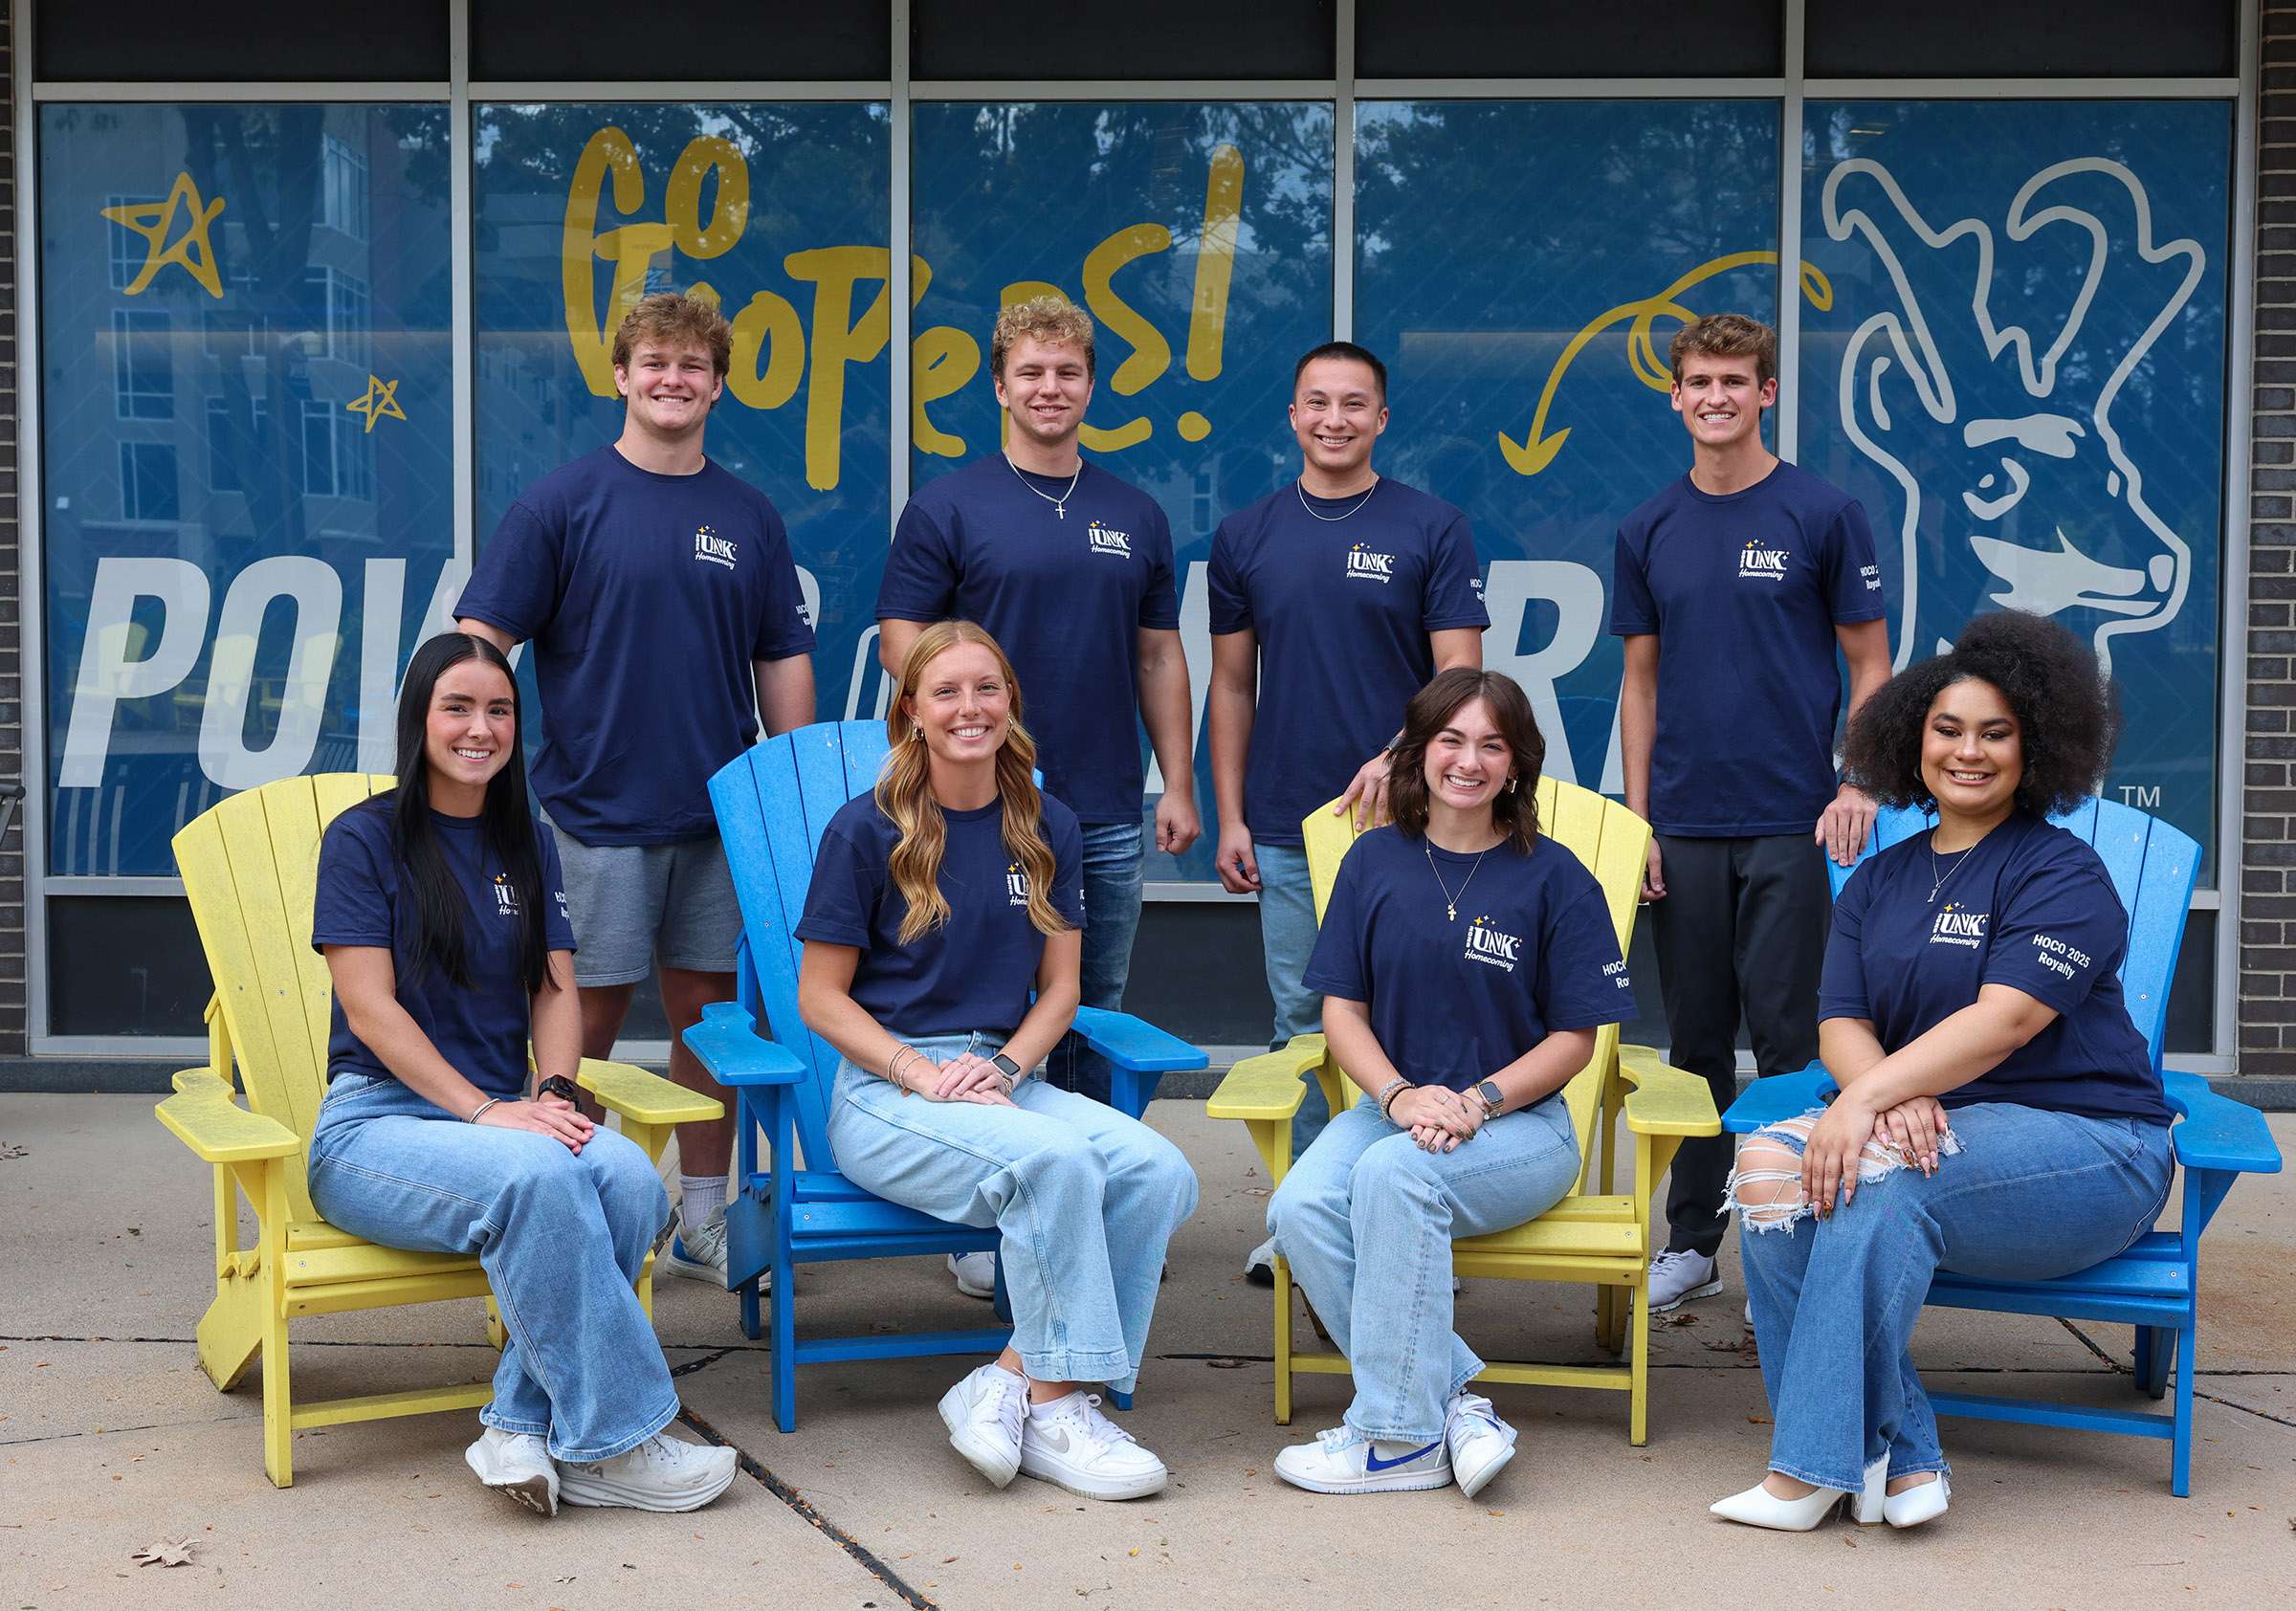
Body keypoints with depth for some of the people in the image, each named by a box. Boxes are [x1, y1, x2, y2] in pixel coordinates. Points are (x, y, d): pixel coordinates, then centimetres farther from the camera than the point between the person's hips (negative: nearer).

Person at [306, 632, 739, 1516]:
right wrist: (483, 1111, -19)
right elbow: (371, 1009, -8)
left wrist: (551, 1094, -11)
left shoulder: (528, 845, 17)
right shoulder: (364, 838, 0)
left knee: (626, 1172, -29)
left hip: (508, 1117, 5)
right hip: (378, 1120, -4)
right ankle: (610, 1442, -28)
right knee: (537, 1174, -36)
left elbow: (555, 989, 10)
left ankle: (523, 1425, -24)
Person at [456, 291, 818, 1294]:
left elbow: (782, 657, 13)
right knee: (591, 1016, 2)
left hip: (719, 814, 4)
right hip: (599, 809, -4)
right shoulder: (564, 503, -3)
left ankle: (703, 1221, 21)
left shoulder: (748, 516, 9)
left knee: (709, 1012, 10)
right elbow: (481, 640, -4)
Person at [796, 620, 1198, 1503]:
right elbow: (822, 998, -2)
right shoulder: (867, 830, -3)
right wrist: (928, 1075, -15)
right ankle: (1054, 1404, -19)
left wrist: (1003, 1067, -7)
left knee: (1159, 1171, -24)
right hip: (884, 1092, -5)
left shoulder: (1048, 829, 9)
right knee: (1054, 1158, -34)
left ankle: (1008, 1380, -17)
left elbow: (1059, 987, 13)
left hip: (1006, 1077, 5)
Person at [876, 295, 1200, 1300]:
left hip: (1108, 810, 4)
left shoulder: (1136, 517, 12)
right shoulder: (948, 509, 0)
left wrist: (1179, 786, 7)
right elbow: (902, 643, -3)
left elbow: (1159, 659, 14)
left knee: (1096, 1018, 9)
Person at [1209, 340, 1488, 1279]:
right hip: (1284, 828, 3)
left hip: (1401, 819, -2)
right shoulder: (1246, 536, 8)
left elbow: (1459, 677, -5)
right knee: (1302, 1021, 9)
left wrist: (1399, 754, -22)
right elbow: (1232, 685, 11)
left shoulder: (1433, 531, 0)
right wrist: (1229, 817, 4)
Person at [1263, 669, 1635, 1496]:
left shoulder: (1553, 878, -1)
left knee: (1394, 1172, -34)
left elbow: (1573, 1037, -1)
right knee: (1300, 1207, -28)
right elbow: (1342, 1009, 5)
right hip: (1393, 1106, 3)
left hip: (1519, 1125, -3)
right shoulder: (1376, 861, 8)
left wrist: (1475, 1103, -16)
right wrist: (1402, 1096, -14)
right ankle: (1454, 1401, -21)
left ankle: (1397, 1436, -24)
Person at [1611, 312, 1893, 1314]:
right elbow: (1642, 679, 12)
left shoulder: (1823, 515, -1)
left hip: (1790, 821, -3)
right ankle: (1692, 1242, 19)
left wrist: (1858, 787, -11)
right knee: (1696, 1039, 10)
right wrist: (1636, 815, 5)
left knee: (1787, 1037, -1)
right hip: (1683, 827, 3)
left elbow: (1870, 664, 1)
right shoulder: (1650, 531, 9)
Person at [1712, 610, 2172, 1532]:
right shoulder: (1880, 882, 16)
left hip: (2083, 1149, -6)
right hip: (1931, 1130, 6)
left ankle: (1813, 1465, -26)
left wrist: (1871, 1097, -29)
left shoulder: (2063, 874, -4)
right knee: (1767, 1170, -22)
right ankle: (1899, 1455, -20)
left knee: (1876, 1180, -33)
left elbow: (2005, 1019, -19)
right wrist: (1895, 1097, -20)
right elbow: (1842, 1022, 4)